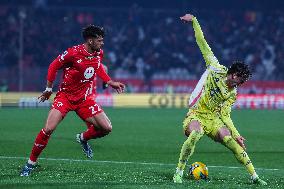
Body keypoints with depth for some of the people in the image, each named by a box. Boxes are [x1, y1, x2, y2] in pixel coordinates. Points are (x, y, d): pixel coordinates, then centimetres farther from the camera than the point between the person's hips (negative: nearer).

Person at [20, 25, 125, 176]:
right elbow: (54, 66, -6)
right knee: (48, 130, -18)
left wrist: (110, 82, 15)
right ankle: (31, 163, -3)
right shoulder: (73, 53, -19)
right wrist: (49, 89, -2)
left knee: (106, 128, -7)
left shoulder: (99, 53, -1)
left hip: (85, 99, 5)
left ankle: (83, 138, 23)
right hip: (65, 96, -5)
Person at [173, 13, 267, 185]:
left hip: (214, 119, 4)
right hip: (196, 115, -4)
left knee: (233, 142, -14)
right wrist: (194, 21, 2)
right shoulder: (216, 69, -2)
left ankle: (254, 176, -7)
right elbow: (203, 44, 0)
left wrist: (236, 134, -1)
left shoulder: (232, 93, 9)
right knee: (195, 134, -37)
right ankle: (179, 172, -26)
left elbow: (225, 115, 10)